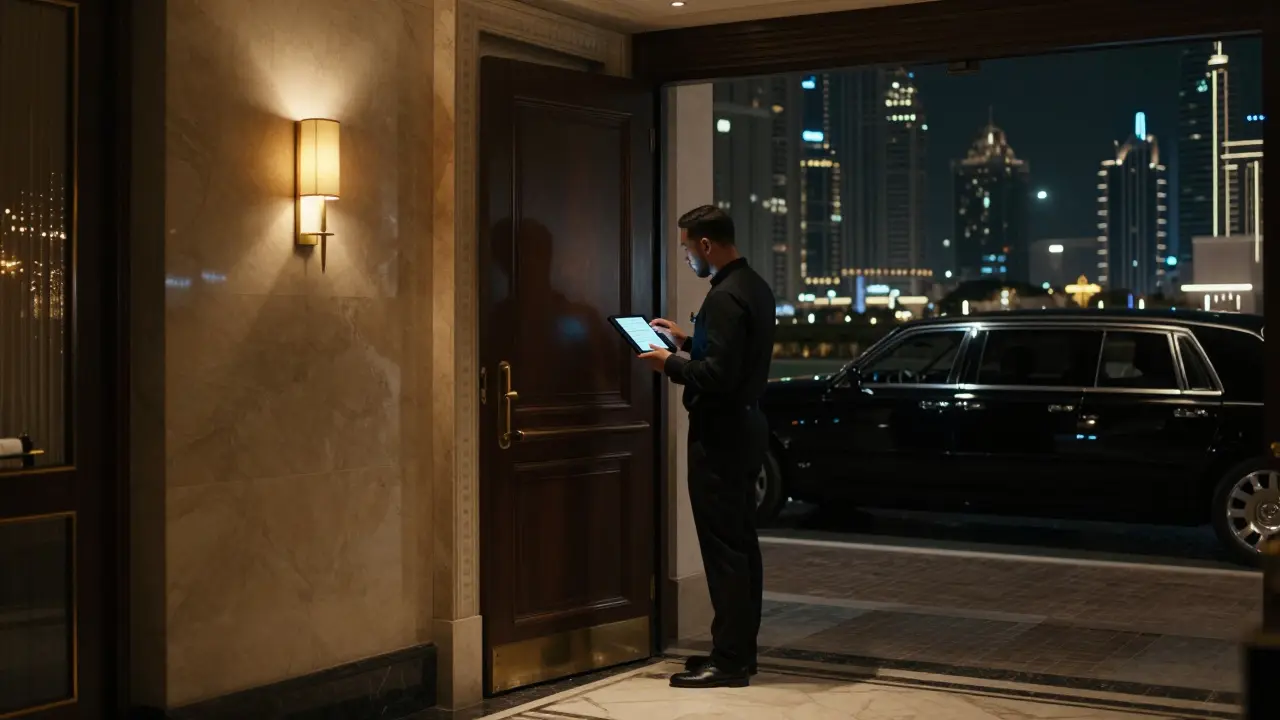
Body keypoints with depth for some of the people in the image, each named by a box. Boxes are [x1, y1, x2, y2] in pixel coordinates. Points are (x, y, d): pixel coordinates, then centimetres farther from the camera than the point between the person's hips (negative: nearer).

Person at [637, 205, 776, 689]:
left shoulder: (725, 297, -20)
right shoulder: (753, 287, 12)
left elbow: (716, 377, -26)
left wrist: (671, 365, -12)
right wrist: (687, 340, 18)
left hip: (721, 434, -10)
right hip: (744, 426, 10)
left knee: (723, 548, -6)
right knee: (741, 544, 13)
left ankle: (729, 661, -2)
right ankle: (740, 650, 21)